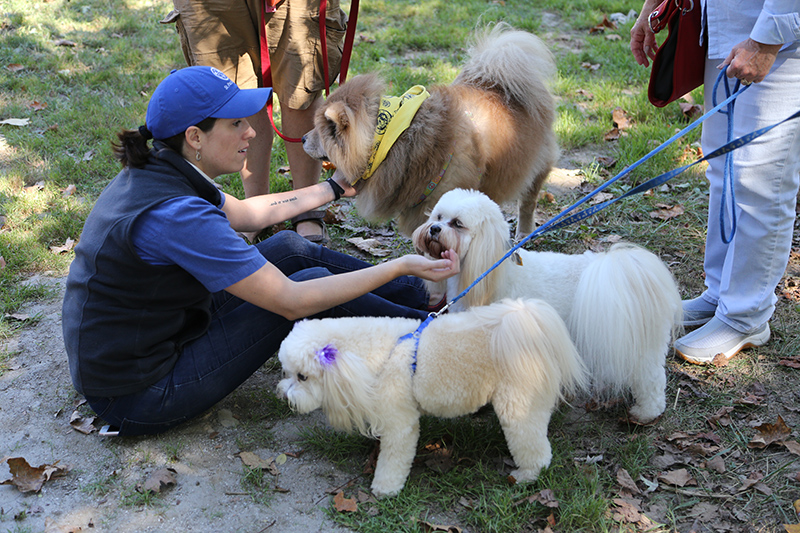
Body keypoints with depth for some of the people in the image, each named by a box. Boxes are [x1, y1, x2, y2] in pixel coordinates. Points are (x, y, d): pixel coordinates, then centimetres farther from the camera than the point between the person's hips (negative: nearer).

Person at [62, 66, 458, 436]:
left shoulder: (152, 174, -1)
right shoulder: (176, 215, -30)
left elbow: (244, 213, 17)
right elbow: (291, 302, -26)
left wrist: (333, 188, 23)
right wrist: (401, 266, -20)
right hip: (138, 398, -9)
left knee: (290, 247, 7)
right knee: (311, 284, -9)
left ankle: (419, 296, 21)